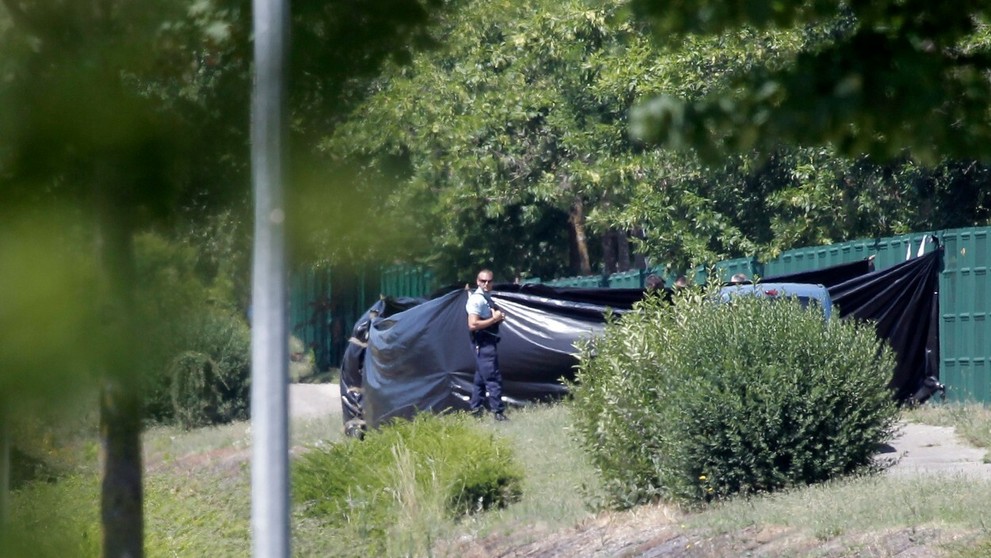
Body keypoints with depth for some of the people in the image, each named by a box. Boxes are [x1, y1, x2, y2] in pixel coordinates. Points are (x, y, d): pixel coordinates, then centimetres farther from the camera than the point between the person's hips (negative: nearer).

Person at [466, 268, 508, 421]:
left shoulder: (486, 298, 14)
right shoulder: (477, 300, -16)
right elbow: (473, 324, -24)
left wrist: (498, 317, 6)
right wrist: (494, 319, -19)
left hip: (488, 343, 10)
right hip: (484, 344, -10)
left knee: (481, 378, 14)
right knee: (493, 378, -10)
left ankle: (475, 409, 20)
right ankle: (498, 412, -10)